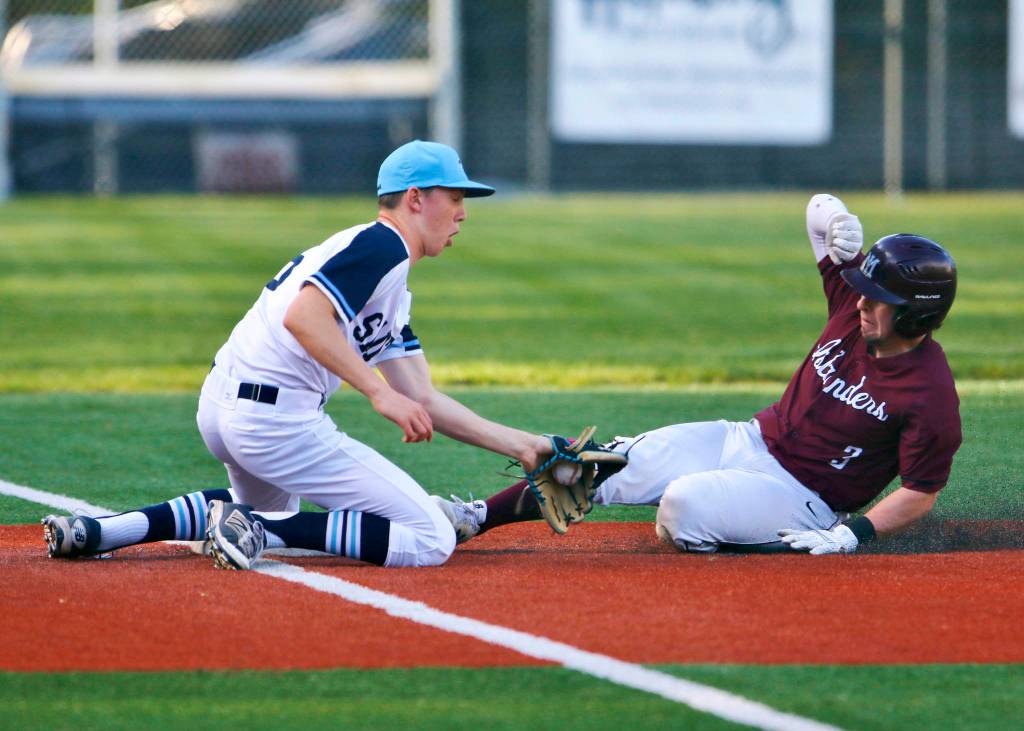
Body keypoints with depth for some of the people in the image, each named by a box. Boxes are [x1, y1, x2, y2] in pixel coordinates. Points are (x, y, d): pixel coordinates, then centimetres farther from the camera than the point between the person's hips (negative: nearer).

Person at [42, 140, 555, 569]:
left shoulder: (392, 288, 24)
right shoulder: (382, 245, -6)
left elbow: (421, 401, 22)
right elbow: (302, 316, -21)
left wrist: (518, 444, 19)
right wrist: (379, 393, -22)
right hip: (277, 421, -10)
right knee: (432, 541, -8)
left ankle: (98, 531, 21)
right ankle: (259, 529, -16)